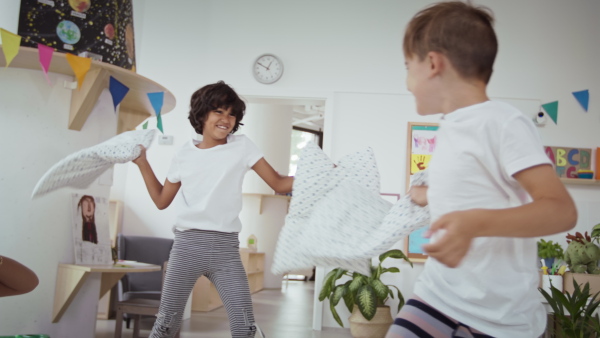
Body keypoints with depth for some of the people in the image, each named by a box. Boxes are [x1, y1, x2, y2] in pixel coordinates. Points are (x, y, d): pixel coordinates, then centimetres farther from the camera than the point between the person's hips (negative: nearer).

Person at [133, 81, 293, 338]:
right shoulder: (185, 154, 7)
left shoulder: (242, 147, 3)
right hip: (187, 244, 1)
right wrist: (142, 163, 9)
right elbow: (162, 201, 14)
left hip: (225, 247, -1)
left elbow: (279, 184, 1)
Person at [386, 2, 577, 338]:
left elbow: (561, 210, -23)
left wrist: (476, 223, -38)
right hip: (437, 293, 7)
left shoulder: (504, 122, -15)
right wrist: (427, 195, 39)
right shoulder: (450, 127, 9)